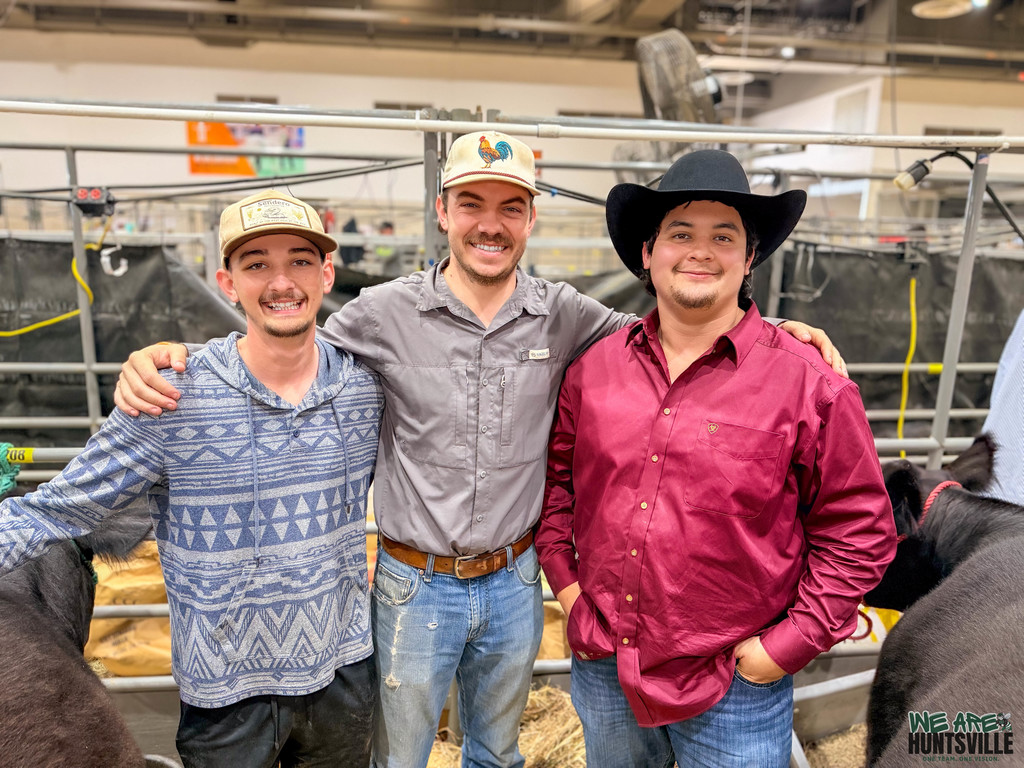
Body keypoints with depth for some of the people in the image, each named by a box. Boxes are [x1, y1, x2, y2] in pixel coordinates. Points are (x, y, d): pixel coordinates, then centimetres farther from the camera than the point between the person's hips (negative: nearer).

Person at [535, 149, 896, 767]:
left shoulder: (810, 384, -13)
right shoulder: (595, 366, -3)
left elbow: (860, 531, -8)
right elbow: (558, 474, 9)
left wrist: (785, 646, -10)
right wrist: (564, 581, 3)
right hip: (602, 667, 4)